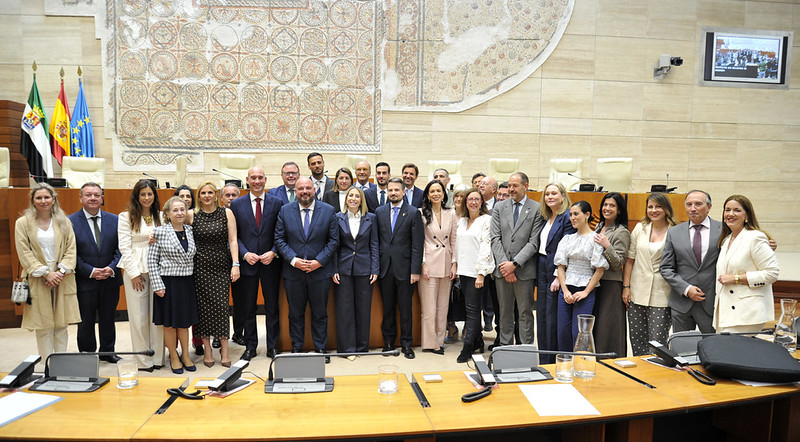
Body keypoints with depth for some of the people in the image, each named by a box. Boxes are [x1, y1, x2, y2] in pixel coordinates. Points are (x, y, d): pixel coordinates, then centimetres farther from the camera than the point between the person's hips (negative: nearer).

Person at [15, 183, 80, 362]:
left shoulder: (64, 222, 8)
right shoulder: (22, 223, 3)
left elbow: (71, 250, 5)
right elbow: (24, 254, -3)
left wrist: (61, 271, -10)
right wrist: (46, 273, -12)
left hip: (62, 281, 2)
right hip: (38, 282, -1)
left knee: (62, 326, 5)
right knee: (43, 327, 1)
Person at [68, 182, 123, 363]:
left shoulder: (114, 220, 3)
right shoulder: (70, 221, -4)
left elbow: (120, 248, 2)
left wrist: (111, 268, -12)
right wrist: (90, 271, -15)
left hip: (110, 280, 2)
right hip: (84, 281, -2)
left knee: (108, 319, 14)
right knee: (86, 321, 9)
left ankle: (107, 351, 29)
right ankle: (87, 354, 25)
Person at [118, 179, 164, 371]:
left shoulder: (161, 216, 10)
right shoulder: (126, 217, 3)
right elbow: (124, 247, -2)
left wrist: (159, 240, -9)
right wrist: (134, 273, -7)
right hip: (135, 270, -2)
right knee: (139, 317, 1)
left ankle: (157, 358, 13)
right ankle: (143, 361, 11)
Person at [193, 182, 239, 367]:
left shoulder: (226, 213, 5)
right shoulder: (192, 215, 6)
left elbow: (233, 240, 2)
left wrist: (235, 264, -5)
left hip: (221, 266, 0)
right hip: (200, 266, 1)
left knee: (221, 305, -3)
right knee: (203, 305, 2)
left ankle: (224, 348, 8)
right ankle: (207, 349, 13)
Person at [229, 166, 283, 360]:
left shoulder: (276, 203, 3)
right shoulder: (237, 204, 5)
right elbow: (234, 235, 3)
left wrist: (273, 252, -11)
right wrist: (245, 254, -10)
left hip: (270, 262, 0)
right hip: (247, 262, 1)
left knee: (272, 307, 7)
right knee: (247, 308, 9)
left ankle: (272, 346, 19)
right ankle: (250, 347, 22)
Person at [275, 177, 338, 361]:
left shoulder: (328, 211, 0)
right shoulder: (285, 211, 3)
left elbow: (333, 240, -1)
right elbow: (279, 239, 1)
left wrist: (319, 261, -11)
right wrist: (293, 259, -12)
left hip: (320, 271, 0)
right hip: (293, 272, 1)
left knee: (320, 313, 10)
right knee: (295, 313, 11)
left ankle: (320, 348, 24)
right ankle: (297, 348, 25)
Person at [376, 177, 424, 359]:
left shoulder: (413, 213, -2)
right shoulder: (379, 211, 9)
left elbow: (417, 244, -6)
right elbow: (377, 239, 10)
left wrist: (415, 270, -10)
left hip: (404, 268, -3)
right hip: (385, 267, 3)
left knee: (405, 308, 4)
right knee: (387, 307, 11)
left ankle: (406, 343, 17)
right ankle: (388, 342, 24)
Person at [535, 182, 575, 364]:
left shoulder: (567, 217, -11)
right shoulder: (546, 218, 14)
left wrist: (559, 277, -19)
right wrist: (537, 275, 12)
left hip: (556, 272, -8)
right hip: (542, 271, 8)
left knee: (553, 319, -1)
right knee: (542, 317, 12)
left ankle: (553, 362, 12)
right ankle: (543, 362, 23)